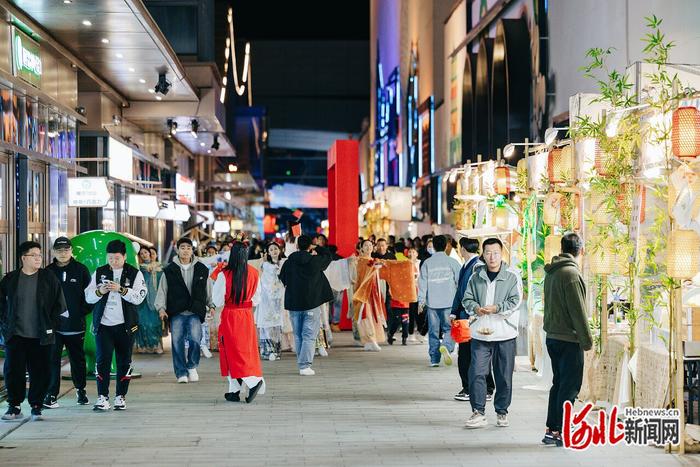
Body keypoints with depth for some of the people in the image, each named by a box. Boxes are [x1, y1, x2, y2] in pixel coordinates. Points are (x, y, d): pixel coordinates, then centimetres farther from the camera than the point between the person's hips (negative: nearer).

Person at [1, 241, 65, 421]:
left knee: (40, 372, 1)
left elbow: (59, 304, 4)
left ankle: (36, 406, 12)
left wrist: (51, 324, -1)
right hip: (16, 335, 1)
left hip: (41, 336, -1)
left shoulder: (49, 278, 2)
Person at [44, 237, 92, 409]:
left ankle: (80, 389, 30)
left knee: (78, 359, 13)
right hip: (53, 325, 0)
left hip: (76, 325, 1)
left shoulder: (81, 270, 2)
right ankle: (51, 395, -2)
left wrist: (83, 312, -3)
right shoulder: (48, 272, 3)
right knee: (52, 359, -6)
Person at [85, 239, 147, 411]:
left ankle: (120, 396, 14)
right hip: (103, 324, 1)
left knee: (124, 361, 5)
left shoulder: (135, 274, 2)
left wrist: (121, 289, -22)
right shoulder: (99, 273, 9)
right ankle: (102, 397, -6)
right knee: (102, 359, -7)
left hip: (125, 325, -1)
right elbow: (88, 297, 6)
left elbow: (139, 297, -10)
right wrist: (99, 291, -14)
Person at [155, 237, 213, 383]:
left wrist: (211, 305, 10)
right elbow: (162, 291, 9)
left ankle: (192, 366, 8)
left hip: (195, 313, 0)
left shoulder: (202, 270, 11)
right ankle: (181, 373, 8)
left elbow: (209, 290, 18)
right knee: (177, 342, -3)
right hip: (176, 313, 0)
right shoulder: (169, 270, 8)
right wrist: (161, 307, -2)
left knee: (195, 339, -16)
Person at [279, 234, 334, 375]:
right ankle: (305, 365, -10)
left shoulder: (289, 262, -3)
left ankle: (302, 364, 17)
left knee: (298, 336, 13)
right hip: (312, 303, -2)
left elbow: (282, 279, 10)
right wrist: (317, 249, 20)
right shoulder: (315, 261, -7)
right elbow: (329, 255, 12)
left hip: (293, 303, 3)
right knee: (309, 336, -1)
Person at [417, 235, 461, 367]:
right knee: (449, 328, 6)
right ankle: (446, 346, -22)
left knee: (433, 331, 8)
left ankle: (434, 359, 7)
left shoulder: (427, 263, 3)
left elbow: (422, 283, 2)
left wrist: (421, 301, 6)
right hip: (449, 302, -2)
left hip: (432, 303, 2)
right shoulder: (452, 262, -2)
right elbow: (459, 281, 1)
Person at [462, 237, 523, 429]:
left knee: (504, 376, 7)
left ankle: (501, 412, 21)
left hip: (504, 334, -2)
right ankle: (478, 413, -1)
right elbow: (467, 299, 8)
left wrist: (496, 308, -21)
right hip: (480, 333, 2)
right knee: (477, 373, -6)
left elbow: (515, 301, -8)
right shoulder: (476, 277, 8)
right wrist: (476, 308, -13)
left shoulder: (512, 276, -1)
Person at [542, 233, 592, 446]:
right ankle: (562, 433, -1)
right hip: (569, 339, -9)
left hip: (552, 337, 9)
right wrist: (587, 339, -11)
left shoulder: (551, 273, 12)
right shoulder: (571, 274, -16)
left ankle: (552, 429, 18)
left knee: (559, 383, 15)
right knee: (570, 386, -3)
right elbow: (578, 311, -17)